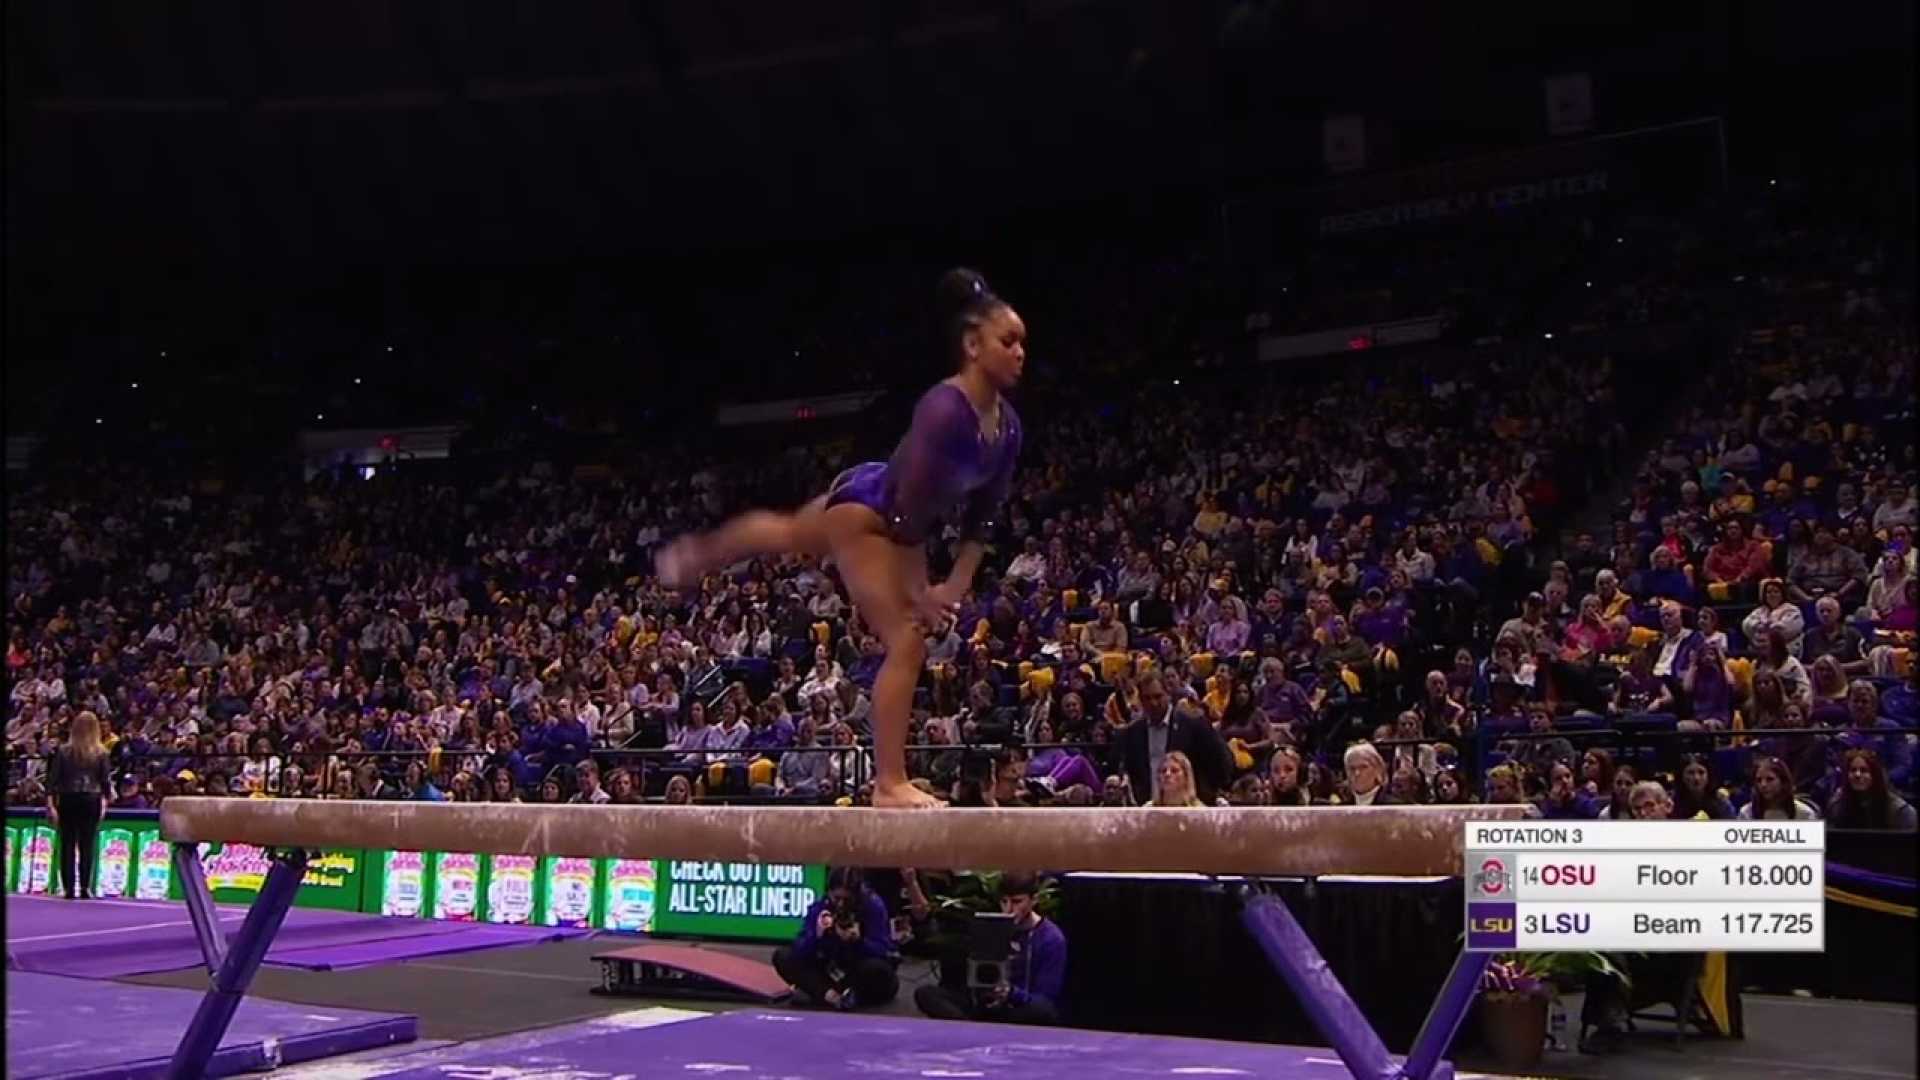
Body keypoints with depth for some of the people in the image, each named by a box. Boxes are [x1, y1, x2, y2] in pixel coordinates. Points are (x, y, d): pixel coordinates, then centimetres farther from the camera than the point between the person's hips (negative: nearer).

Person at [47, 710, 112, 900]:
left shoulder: (63, 751, -2)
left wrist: (51, 805, 1)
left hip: (68, 800, 0)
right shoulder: (100, 753, -2)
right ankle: (85, 888, 0)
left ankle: (69, 889, 3)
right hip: (91, 801, 0)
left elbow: (53, 778, -3)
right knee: (87, 846, 3)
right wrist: (105, 801, 10)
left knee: (67, 845, 5)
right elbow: (105, 780, -2)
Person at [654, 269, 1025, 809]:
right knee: (908, 643, -15)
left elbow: (983, 514, 1)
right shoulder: (944, 409, -34)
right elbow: (909, 510, -30)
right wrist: (916, 595, -22)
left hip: (893, 517, 9)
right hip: (864, 506, -9)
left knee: (787, 532, 33)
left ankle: (696, 554, 62)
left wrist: (957, 585, -1)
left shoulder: (1007, 425, -9)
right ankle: (889, 784, -10)